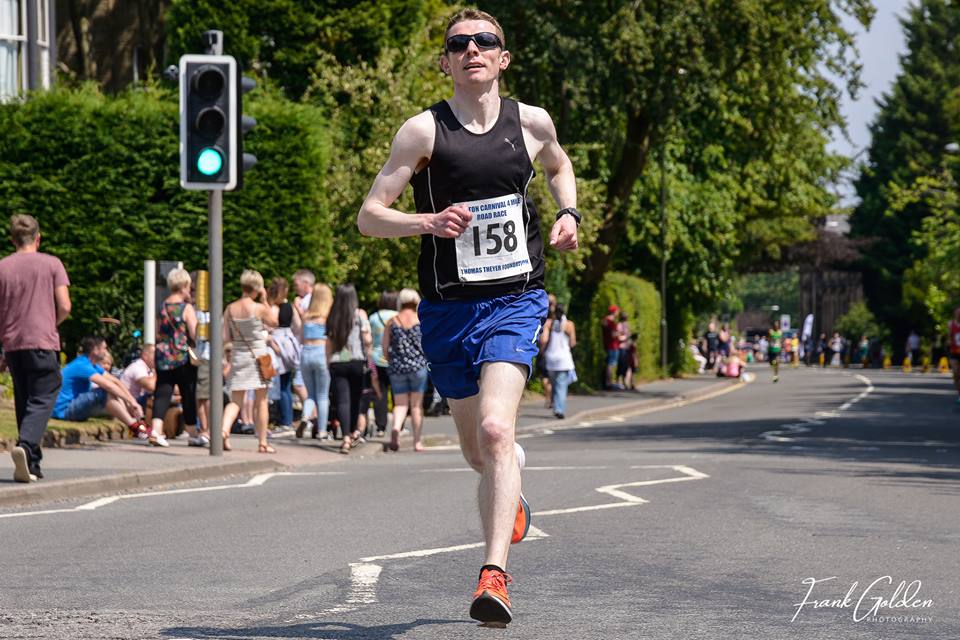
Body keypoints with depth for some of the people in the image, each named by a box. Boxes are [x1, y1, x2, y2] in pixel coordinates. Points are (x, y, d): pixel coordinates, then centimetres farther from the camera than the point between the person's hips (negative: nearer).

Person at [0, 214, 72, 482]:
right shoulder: (51, 264, -1)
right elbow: (64, 307, -7)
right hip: (43, 342, -4)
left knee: (23, 402, 13)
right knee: (42, 399, -4)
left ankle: (32, 464, 14)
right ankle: (25, 445, -30)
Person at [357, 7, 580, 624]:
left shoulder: (531, 122, 2)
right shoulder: (424, 130, -5)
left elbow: (559, 165, 26)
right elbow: (369, 216, -5)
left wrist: (569, 214, 7)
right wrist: (429, 221, -23)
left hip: (515, 301, -1)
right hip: (447, 308, 1)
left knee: (495, 430, -24)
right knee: (478, 451, 15)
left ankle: (495, 575, -28)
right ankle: (513, 496, 52)